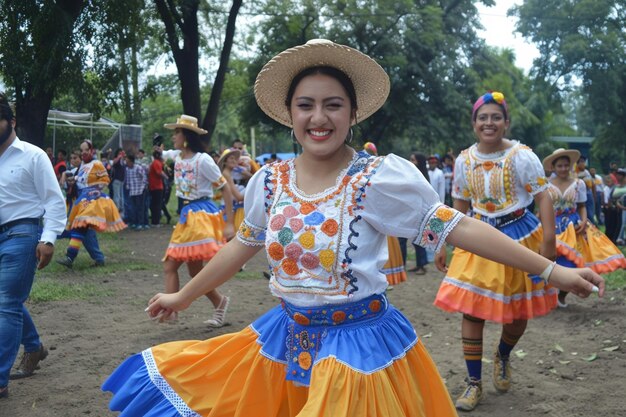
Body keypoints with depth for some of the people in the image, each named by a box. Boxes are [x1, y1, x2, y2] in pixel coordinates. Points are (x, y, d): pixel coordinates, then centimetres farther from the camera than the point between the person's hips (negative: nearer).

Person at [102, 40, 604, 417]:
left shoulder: (383, 176, -14)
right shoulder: (269, 181, -1)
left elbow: (455, 227, -13)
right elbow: (242, 246, 13)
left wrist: (552, 270, -15)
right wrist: (184, 296, 21)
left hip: (360, 343, -4)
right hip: (288, 337, 5)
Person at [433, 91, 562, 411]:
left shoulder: (521, 156, -12)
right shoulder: (464, 160, 0)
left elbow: (543, 198, -12)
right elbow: (459, 207, 8)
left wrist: (549, 240, -22)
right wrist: (444, 245, 7)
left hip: (519, 236, -2)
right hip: (479, 238, 2)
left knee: (518, 311, 9)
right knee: (471, 310, -3)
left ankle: (502, 358, 42)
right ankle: (474, 383, 11)